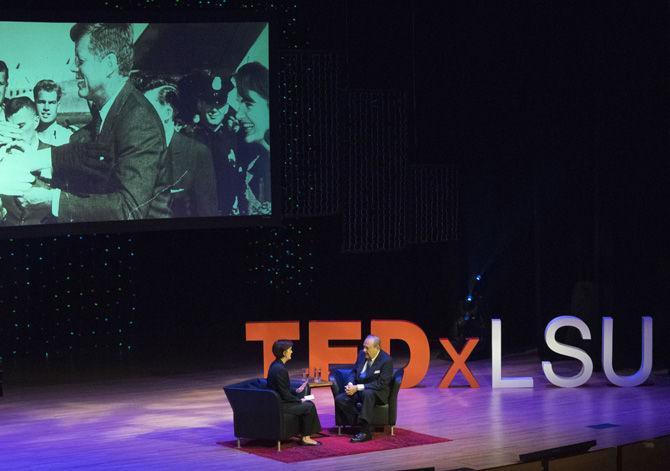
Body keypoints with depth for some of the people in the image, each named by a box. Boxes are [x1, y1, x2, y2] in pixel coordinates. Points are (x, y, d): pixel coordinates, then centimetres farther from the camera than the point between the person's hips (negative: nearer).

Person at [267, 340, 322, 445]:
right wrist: (299, 400, -7)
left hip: (277, 400, 10)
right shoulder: (280, 369, -22)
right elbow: (285, 394, -20)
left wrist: (296, 391, 11)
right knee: (309, 407, -5)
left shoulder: (275, 365, 9)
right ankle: (306, 438, 4)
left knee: (309, 403, 12)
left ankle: (306, 435, 12)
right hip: (280, 405, -10)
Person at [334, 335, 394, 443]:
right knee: (340, 399, -17)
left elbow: (381, 384, -21)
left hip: (378, 393, -7)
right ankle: (364, 425, -19)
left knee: (367, 394, -41)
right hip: (358, 390, 7)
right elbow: (354, 371, 15)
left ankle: (365, 431, -37)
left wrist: (358, 387, -24)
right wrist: (350, 384, -9)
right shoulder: (362, 354, 3)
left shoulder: (386, 360, -17)